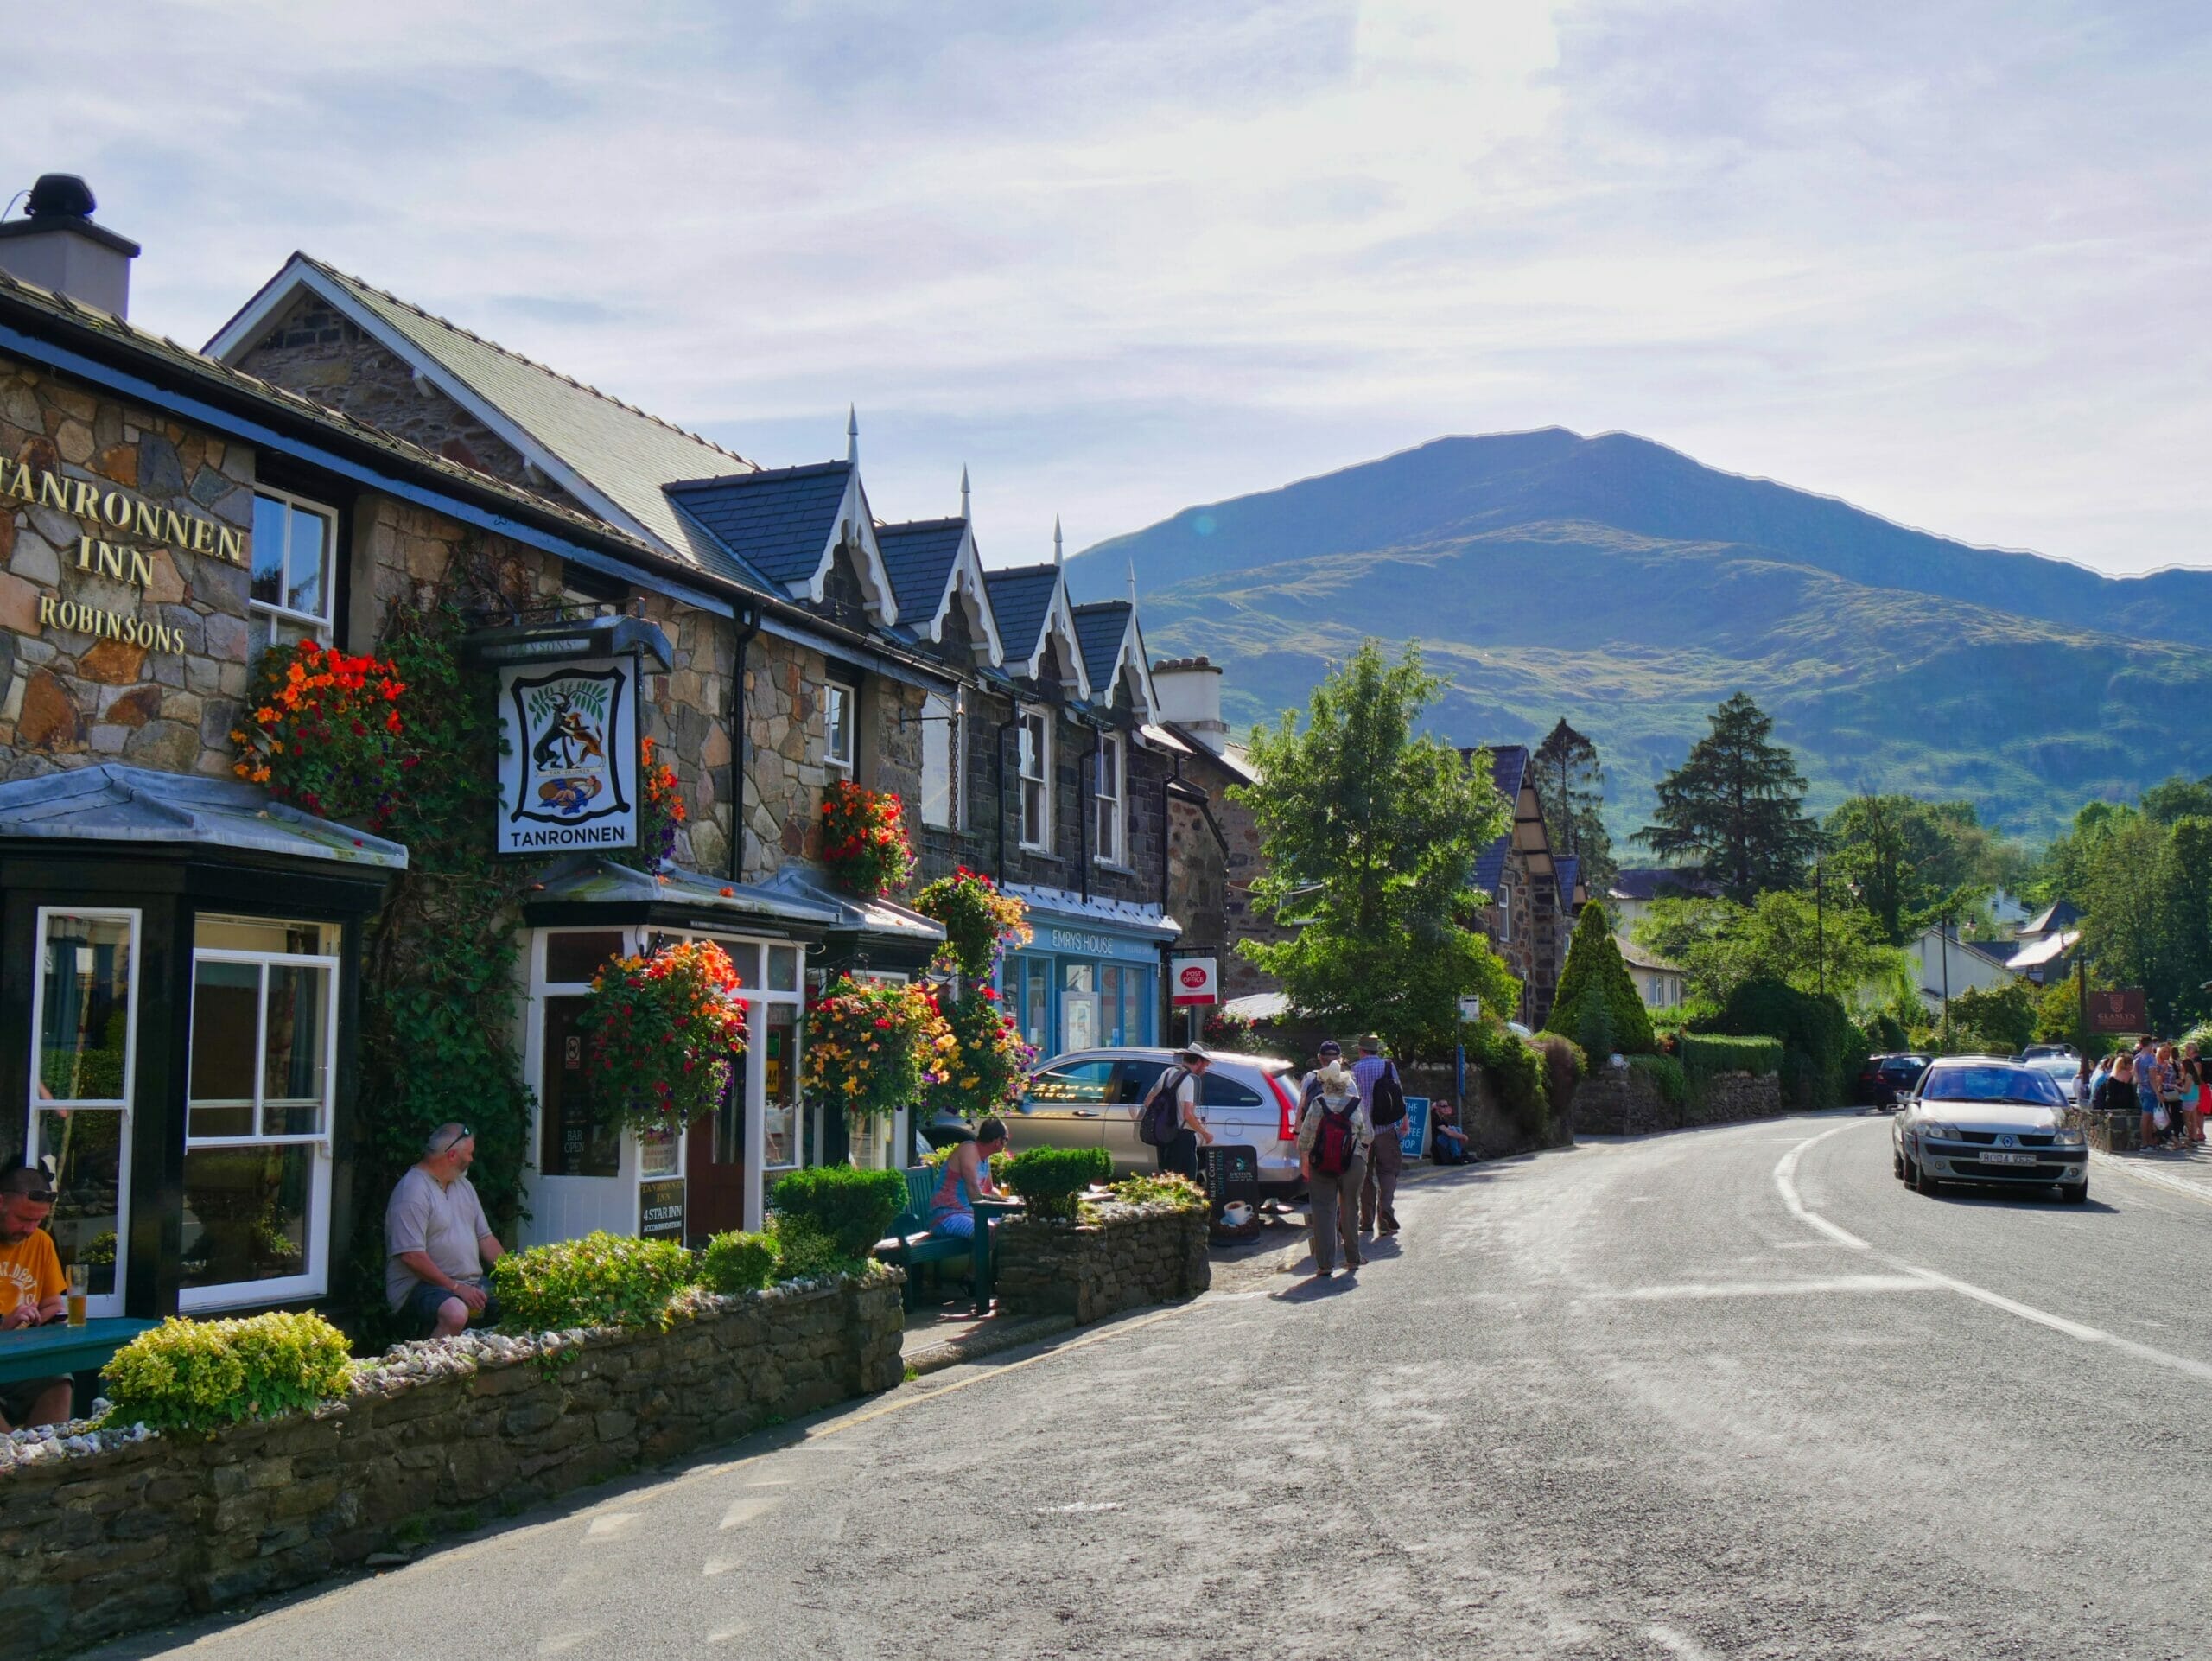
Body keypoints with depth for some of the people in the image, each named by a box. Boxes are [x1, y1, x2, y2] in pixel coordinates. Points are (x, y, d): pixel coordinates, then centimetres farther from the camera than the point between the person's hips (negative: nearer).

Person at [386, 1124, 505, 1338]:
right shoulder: (412, 1190, -14)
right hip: (419, 1285, -8)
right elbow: (412, 1256, -21)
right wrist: (456, 1288, -21)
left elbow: (485, 1238, 17)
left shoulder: (463, 1184, 16)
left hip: (471, 1284, 8)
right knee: (455, 1314, -38)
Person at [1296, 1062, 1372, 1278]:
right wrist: (1364, 1155, 23)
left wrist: (1304, 1159, 8)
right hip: (1353, 1163, 1)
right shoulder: (1357, 1105, -4)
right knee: (1350, 1209, 16)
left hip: (1321, 1165, -1)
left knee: (1323, 1210, 2)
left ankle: (1325, 1264, -2)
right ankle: (1352, 1258, 26)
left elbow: (1305, 1137, -5)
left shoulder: (1317, 1104, -8)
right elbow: (1368, 1136, 3)